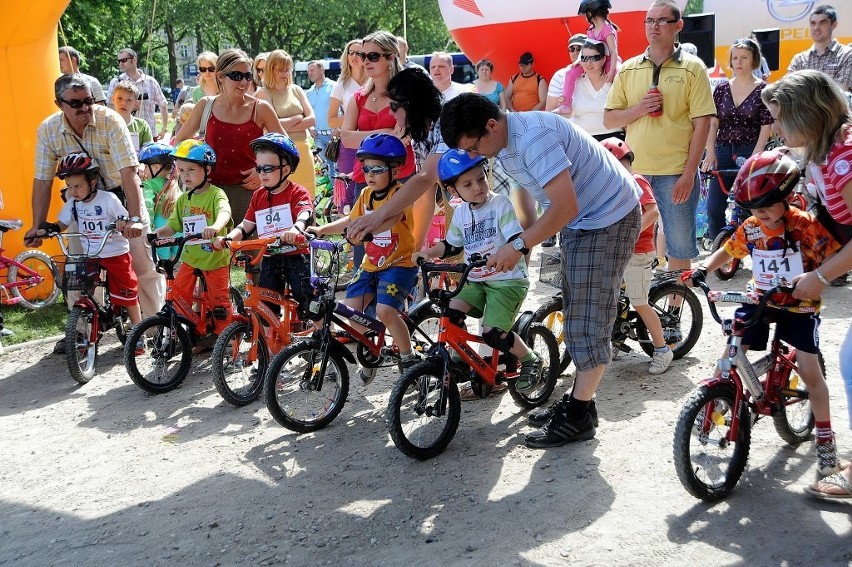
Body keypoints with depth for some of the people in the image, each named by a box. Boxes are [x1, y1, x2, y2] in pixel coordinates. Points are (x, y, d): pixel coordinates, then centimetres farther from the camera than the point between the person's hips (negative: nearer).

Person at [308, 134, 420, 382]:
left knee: (385, 310, -24)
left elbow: (390, 217, -36)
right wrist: (321, 229, 8)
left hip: (399, 263, -7)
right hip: (371, 264, 7)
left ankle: (409, 358, -1)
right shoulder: (366, 195, 7)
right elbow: (350, 220, 19)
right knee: (350, 309, -6)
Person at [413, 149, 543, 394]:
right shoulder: (460, 213, 7)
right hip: (476, 280, 6)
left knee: (492, 332, -19)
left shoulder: (500, 204, -12)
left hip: (507, 280, -6)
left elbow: (517, 240, -22)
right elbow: (451, 245, 19)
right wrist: (428, 252, 2)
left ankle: (531, 361, 7)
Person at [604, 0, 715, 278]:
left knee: (679, 246, 5)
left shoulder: (692, 68, -2)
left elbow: (702, 124, -6)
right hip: (634, 172, 3)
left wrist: (689, 174, -12)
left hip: (676, 174, -3)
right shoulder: (628, 69, 8)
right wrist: (638, 109, -11)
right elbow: (608, 120, 9)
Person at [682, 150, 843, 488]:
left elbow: (837, 254, -21)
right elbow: (727, 251, 9)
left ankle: (824, 437, 7)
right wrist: (701, 269, -8)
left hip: (799, 305, -3)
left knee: (809, 369, -9)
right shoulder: (751, 229, -5)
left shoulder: (805, 225, -18)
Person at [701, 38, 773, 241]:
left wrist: (754, 158, -15)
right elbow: (713, 123, 5)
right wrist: (710, 153, -6)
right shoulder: (721, 90, 8)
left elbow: (766, 128, -6)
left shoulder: (763, 91, -1)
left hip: (750, 152, -3)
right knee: (714, 209, 0)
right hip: (723, 152, 3)